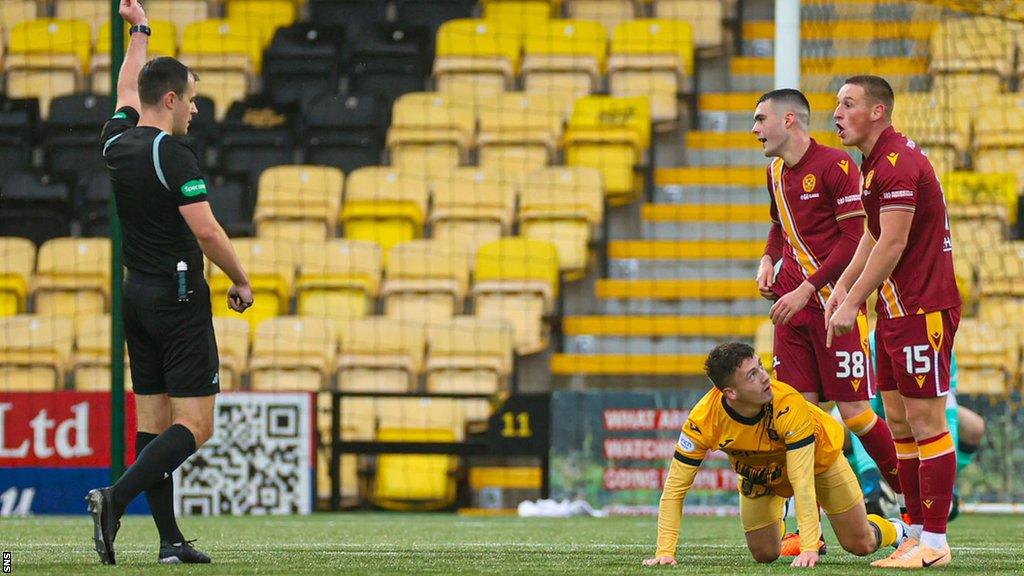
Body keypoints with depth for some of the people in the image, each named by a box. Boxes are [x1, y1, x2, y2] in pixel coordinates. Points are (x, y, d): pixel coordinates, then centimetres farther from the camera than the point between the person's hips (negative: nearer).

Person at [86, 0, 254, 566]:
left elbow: (128, 90, 28)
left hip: (136, 296, 8)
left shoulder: (118, 141, 6)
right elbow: (205, 230, -20)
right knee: (194, 423, -7)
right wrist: (241, 281, -6)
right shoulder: (171, 153, -16)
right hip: (178, 300, -8)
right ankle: (115, 497, -23)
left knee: (153, 419, 7)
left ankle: (169, 538, 5)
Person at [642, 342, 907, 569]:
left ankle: (895, 530, 36)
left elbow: (802, 481, -42)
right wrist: (665, 552, -37)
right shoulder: (703, 420, -36)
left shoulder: (788, 405, -43)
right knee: (764, 554, 0)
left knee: (860, 544, -1)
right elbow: (674, 488, -29)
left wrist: (808, 549, -48)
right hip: (759, 472, 2)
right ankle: (777, 527, 38)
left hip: (818, 457, -2)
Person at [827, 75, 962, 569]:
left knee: (926, 423, -7)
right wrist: (843, 285, 14)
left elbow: (893, 243, -20)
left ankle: (934, 542, -4)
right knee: (899, 422, 11)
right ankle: (917, 530, 16)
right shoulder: (874, 163, 14)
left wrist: (851, 304, -16)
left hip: (923, 311, -10)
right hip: (894, 311, 10)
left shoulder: (899, 163, -17)